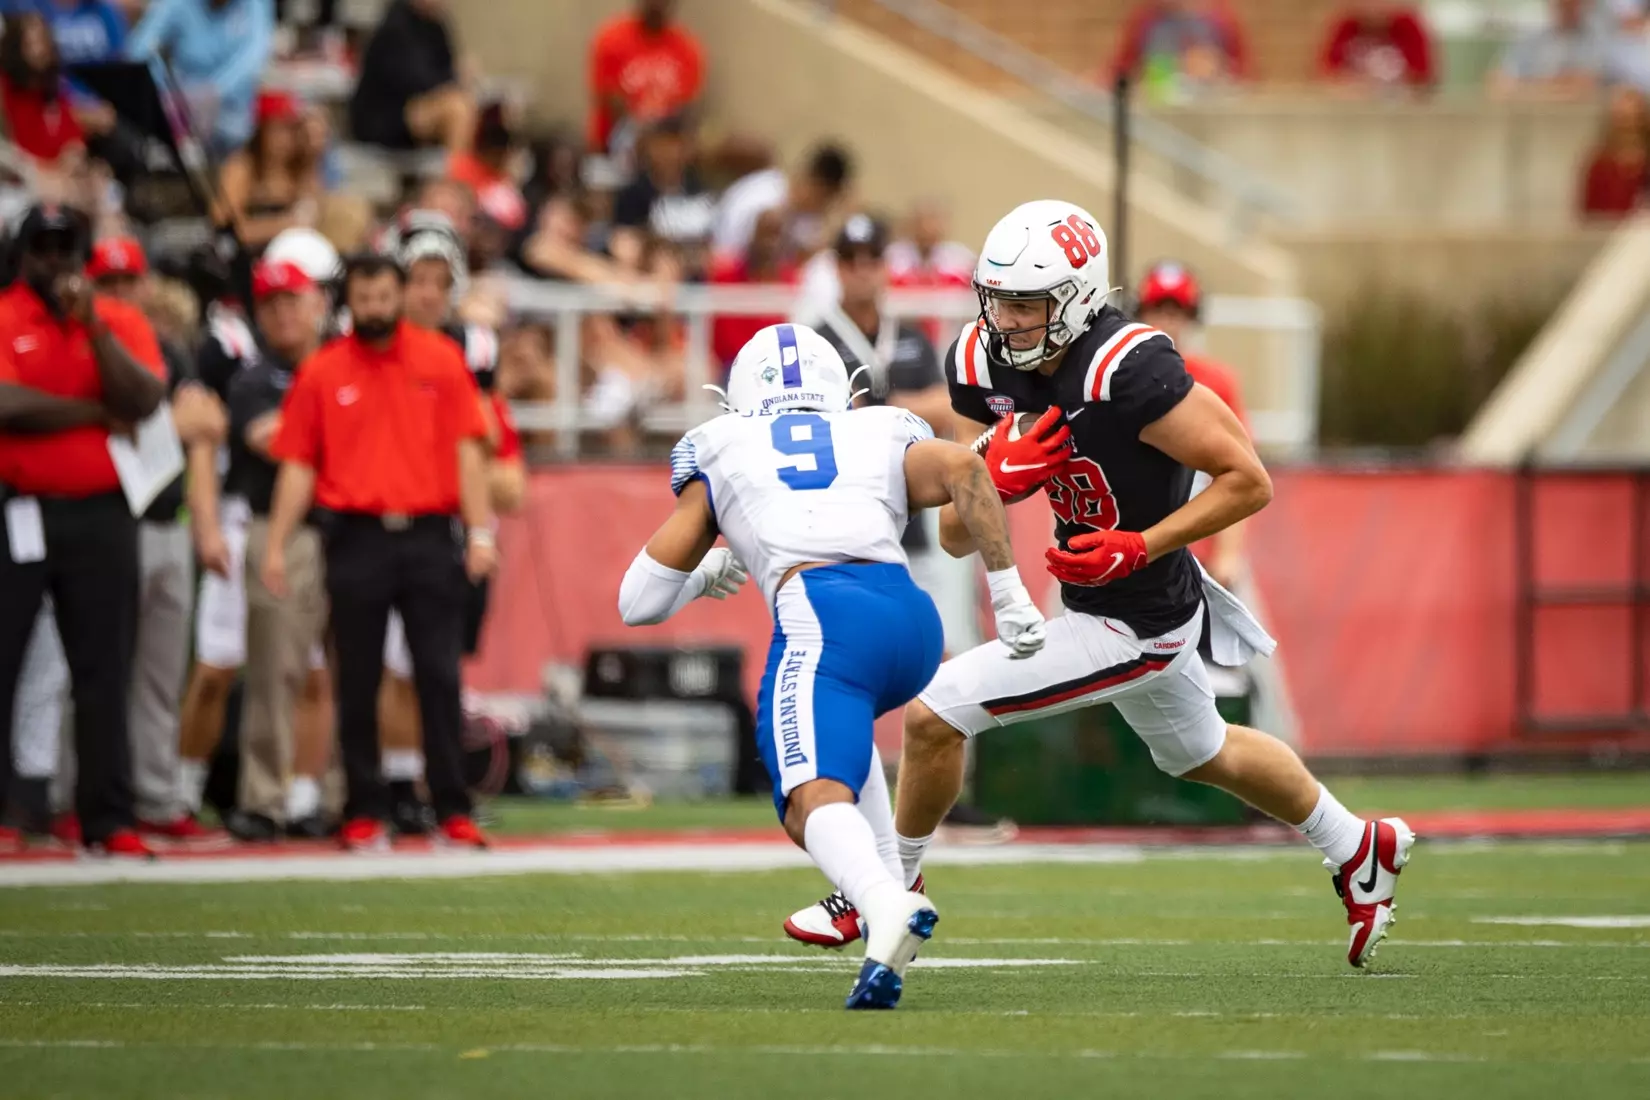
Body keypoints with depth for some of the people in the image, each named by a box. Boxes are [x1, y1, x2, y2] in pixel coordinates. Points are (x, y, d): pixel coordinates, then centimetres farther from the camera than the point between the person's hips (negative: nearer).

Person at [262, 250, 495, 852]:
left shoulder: (441, 361, 5)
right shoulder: (321, 372, 5)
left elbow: (467, 452, 3)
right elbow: (298, 465, 5)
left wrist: (480, 532, -5)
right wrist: (276, 546, -2)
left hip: (429, 536, 0)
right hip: (357, 538, 0)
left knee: (439, 678, -3)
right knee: (358, 683, 3)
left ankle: (453, 810, -1)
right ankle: (364, 813, 8)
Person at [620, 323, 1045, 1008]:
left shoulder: (719, 453, 27)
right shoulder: (888, 439, 29)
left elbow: (640, 603, 28)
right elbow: (962, 469, 6)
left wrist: (709, 575, 50)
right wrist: (1008, 594, 7)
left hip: (822, 618, -4)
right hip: (916, 618, 4)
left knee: (812, 803, -19)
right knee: (839, 718, 35)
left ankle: (883, 904, -52)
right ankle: (891, 892, 20)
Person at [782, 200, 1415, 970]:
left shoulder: (1129, 372, -31)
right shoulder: (982, 365, -9)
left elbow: (1248, 481, -24)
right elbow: (956, 536, -5)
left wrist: (1137, 547, -28)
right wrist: (997, 480, -26)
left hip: (1134, 626, -9)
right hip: (1096, 602, 9)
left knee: (935, 715, -12)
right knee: (1204, 755, 32)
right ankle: (1360, 850, 54)